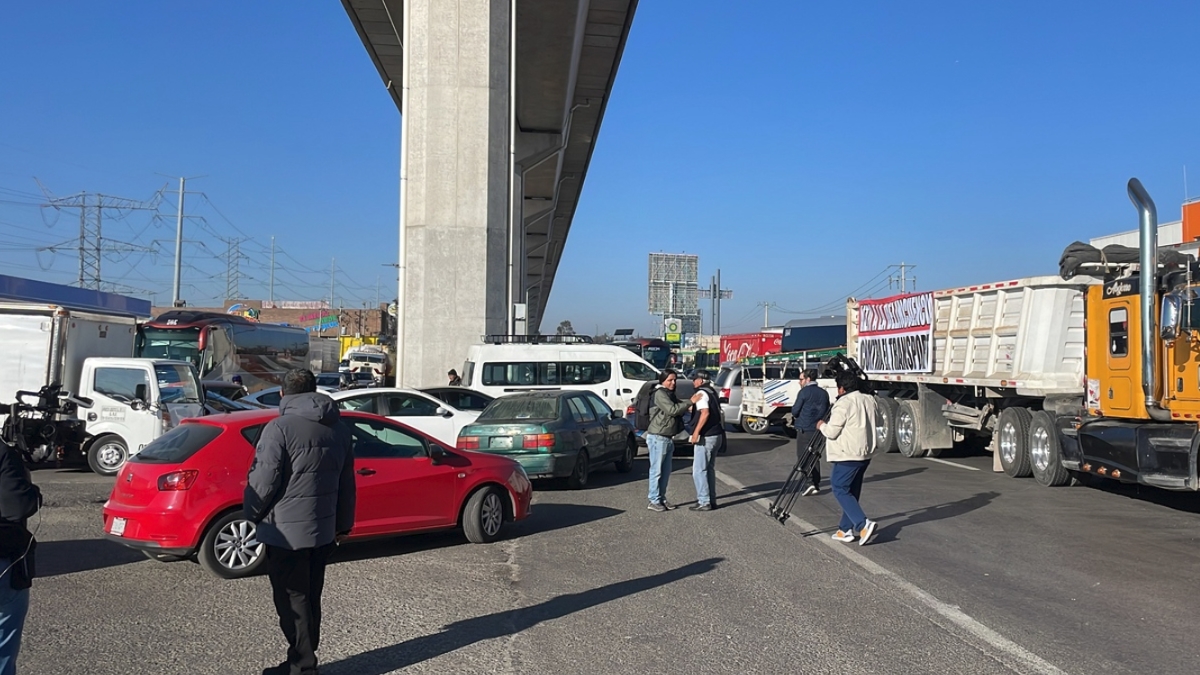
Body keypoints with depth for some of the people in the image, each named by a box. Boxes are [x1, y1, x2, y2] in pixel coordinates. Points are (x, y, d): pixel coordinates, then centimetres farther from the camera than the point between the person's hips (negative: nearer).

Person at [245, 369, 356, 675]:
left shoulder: (280, 427, -14)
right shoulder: (339, 429, 9)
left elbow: (264, 480, -16)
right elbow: (347, 483, 14)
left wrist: (253, 514, 2)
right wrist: (344, 523, 23)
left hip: (286, 531, -7)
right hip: (323, 529, 7)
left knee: (292, 602, 2)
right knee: (309, 599, 17)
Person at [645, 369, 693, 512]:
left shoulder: (669, 394, 18)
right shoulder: (660, 393, -12)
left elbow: (678, 408, 18)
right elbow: (672, 410, -22)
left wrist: (687, 406, -1)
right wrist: (690, 402, -20)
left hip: (668, 438, 9)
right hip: (658, 437, -9)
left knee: (666, 471, 12)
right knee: (656, 470, -4)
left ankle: (662, 498, 19)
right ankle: (654, 501, 0)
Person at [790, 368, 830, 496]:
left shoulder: (804, 392, -10)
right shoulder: (824, 393, 10)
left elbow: (795, 411, -10)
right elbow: (827, 411, 16)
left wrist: (795, 417, 11)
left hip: (805, 430, -6)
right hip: (819, 430, 6)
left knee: (802, 457, -1)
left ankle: (810, 482, -15)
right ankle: (816, 483, 17)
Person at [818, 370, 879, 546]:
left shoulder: (843, 403, -16)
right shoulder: (870, 400, 10)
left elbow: (831, 432, -16)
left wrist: (822, 426, 5)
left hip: (848, 455, -8)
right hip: (866, 453, 8)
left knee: (840, 489, -2)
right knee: (852, 491, 14)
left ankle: (863, 524, -13)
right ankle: (846, 530, 17)